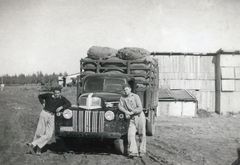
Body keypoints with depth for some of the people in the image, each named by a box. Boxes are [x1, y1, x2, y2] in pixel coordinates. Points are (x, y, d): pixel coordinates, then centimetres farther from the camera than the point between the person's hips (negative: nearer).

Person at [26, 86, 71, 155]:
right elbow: (40, 96, 15)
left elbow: (69, 104, -10)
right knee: (40, 132, -3)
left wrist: (61, 107, -20)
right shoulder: (49, 95, -1)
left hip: (52, 116, 2)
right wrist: (43, 104, 3)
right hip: (45, 113, -2)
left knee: (48, 135, -6)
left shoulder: (62, 99, 1)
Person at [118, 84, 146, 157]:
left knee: (142, 134, 0)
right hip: (132, 119, 3)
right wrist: (126, 111, -19)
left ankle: (142, 151, 11)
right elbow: (120, 106, -2)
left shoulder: (135, 96, -6)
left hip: (140, 116, -3)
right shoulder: (122, 97, 6)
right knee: (131, 134, -12)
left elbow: (140, 108, -13)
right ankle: (133, 152, -13)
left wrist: (131, 112, -18)